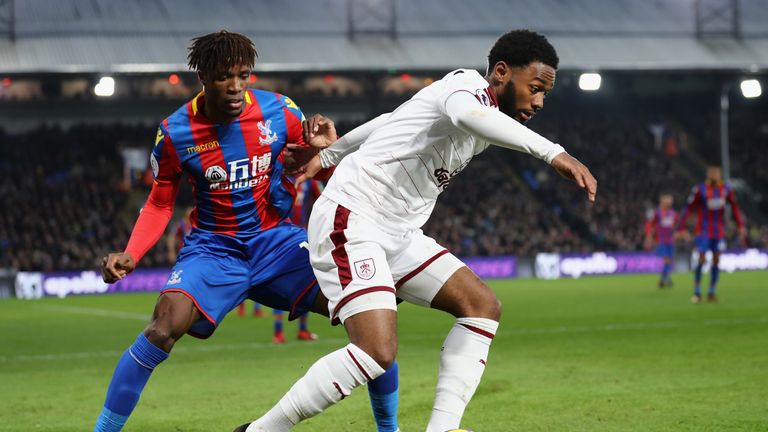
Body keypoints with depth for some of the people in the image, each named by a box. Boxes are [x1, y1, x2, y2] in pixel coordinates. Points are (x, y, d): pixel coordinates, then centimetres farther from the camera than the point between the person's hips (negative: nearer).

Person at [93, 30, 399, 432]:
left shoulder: (279, 112, -8)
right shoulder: (176, 132, -10)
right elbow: (160, 204, 4)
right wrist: (129, 255, -12)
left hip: (276, 239, 2)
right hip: (213, 246, -2)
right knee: (165, 326, -29)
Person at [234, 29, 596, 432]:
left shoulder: (482, 111, 15)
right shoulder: (469, 83, -14)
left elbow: (390, 121, 27)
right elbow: (466, 114, -42)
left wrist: (329, 155, 35)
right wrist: (552, 152, -48)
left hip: (397, 233, 10)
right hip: (350, 221, -10)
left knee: (483, 306, 1)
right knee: (377, 351, -23)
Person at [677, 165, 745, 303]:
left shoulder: (726, 189, -1)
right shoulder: (699, 190, -12)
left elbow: (735, 208, 10)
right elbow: (689, 209, -10)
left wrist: (741, 226, 7)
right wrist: (682, 228, -13)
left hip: (719, 232, 4)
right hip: (703, 231, -4)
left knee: (716, 260, 2)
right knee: (702, 260, -9)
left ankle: (712, 292, 10)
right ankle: (697, 292, 1)